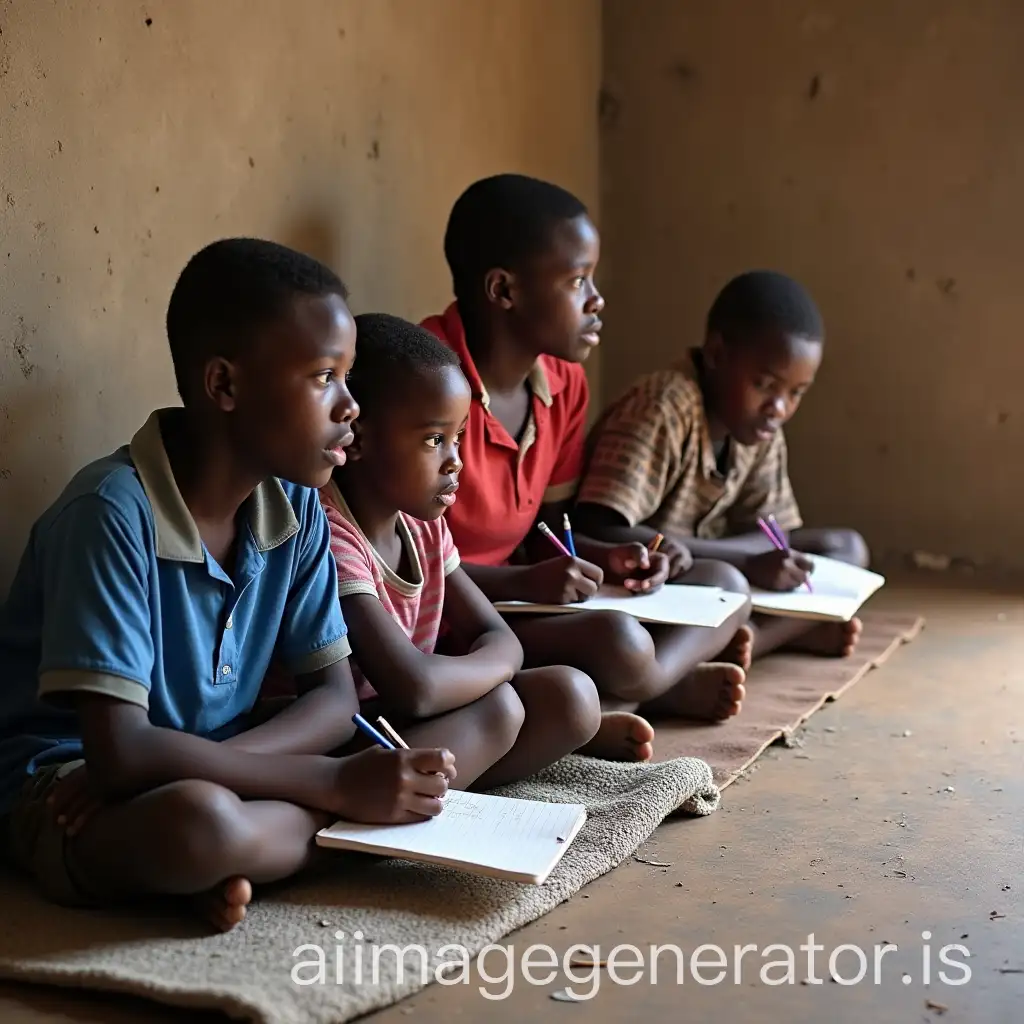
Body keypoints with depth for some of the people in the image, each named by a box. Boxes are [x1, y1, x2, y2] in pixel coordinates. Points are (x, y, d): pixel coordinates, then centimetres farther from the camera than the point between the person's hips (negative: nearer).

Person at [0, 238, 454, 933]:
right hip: (61, 787, -7)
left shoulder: (297, 509, -3)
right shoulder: (115, 513, -23)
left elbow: (336, 696, -2)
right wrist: (337, 784, -27)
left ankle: (226, 865, -13)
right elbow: (120, 752, -28)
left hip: (206, 765, 7)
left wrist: (212, 767, -21)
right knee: (200, 823, -43)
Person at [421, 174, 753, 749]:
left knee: (722, 584, 3)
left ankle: (604, 706, -14)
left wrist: (606, 560, -5)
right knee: (617, 645, -33)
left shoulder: (565, 382, 6)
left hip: (513, 607, 10)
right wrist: (520, 583, -24)